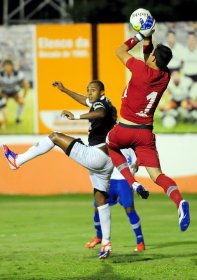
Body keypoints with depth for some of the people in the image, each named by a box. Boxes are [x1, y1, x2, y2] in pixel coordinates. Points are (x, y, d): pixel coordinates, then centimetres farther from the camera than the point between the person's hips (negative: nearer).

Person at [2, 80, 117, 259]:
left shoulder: (100, 104, -5)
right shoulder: (104, 104, 24)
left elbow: (100, 113, -32)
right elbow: (85, 100, 45)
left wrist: (77, 117, -41)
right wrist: (65, 90, 45)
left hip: (96, 155, -10)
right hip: (106, 161, 10)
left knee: (55, 137, -4)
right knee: (100, 198, 12)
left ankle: (17, 161, -3)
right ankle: (106, 242, 9)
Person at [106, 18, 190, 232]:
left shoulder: (142, 70, -16)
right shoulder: (165, 76, 1)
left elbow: (120, 51, 0)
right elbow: (150, 62, 24)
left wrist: (140, 36, 9)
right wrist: (147, 40, 18)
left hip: (125, 129, -4)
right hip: (146, 133, 4)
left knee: (109, 145, 29)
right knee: (157, 174, -1)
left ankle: (131, 181, 7)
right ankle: (179, 201, -32)